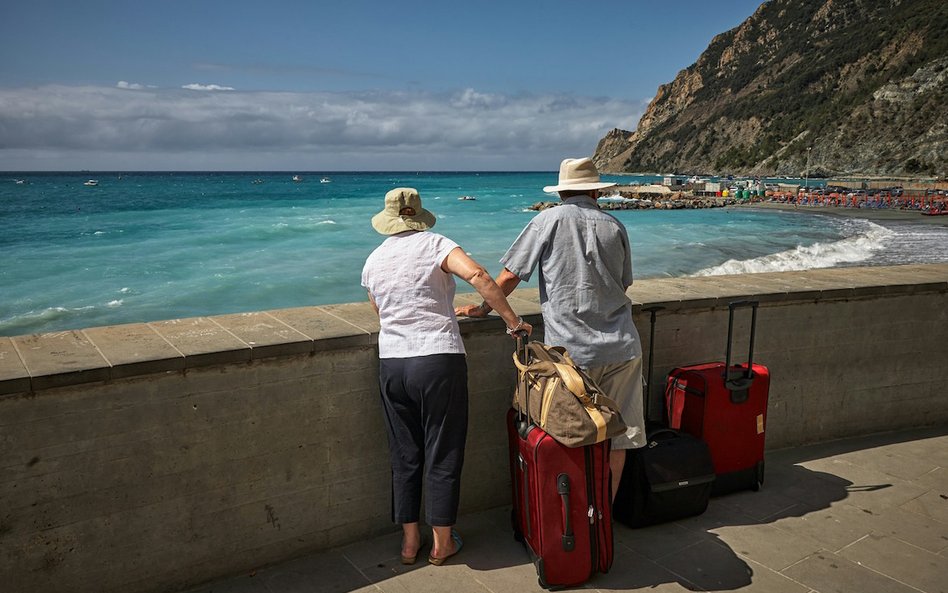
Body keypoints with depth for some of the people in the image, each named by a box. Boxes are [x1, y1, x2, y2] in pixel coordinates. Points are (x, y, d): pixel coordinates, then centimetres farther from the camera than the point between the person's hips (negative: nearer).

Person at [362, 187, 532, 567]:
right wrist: (513, 321, -14)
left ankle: (410, 541, 26)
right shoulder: (434, 244, -4)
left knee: (404, 455, 15)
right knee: (442, 454, 8)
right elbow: (477, 275, -20)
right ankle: (442, 542, 20)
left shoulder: (373, 261, 11)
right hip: (439, 361, -4)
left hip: (391, 364, 4)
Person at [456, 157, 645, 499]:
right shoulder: (614, 227, 9)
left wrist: (482, 309, 12)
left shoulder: (550, 220, -2)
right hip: (621, 348, 3)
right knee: (617, 438, 10)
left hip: (572, 352, -3)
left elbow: (509, 277, -2)